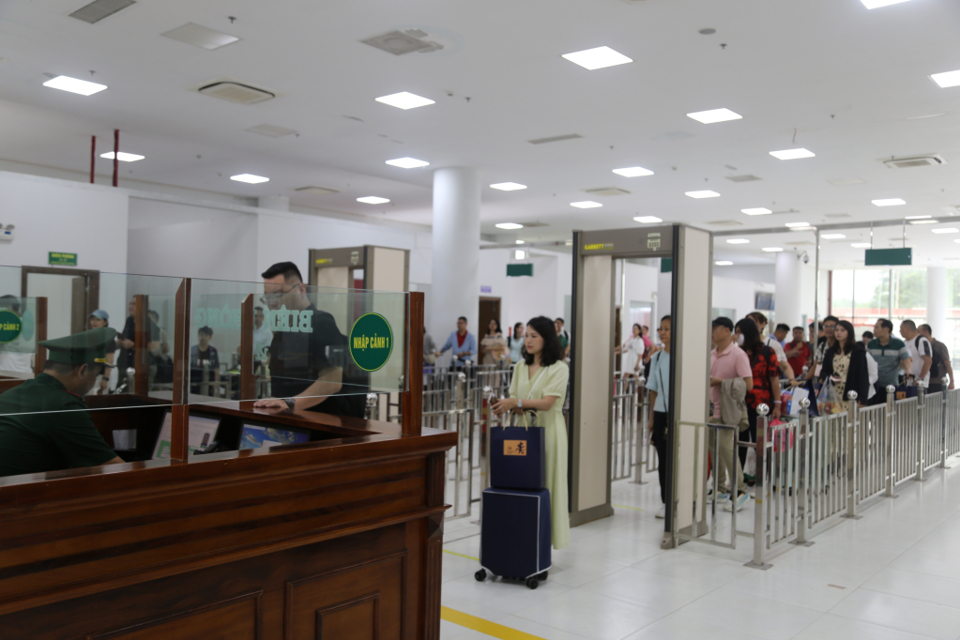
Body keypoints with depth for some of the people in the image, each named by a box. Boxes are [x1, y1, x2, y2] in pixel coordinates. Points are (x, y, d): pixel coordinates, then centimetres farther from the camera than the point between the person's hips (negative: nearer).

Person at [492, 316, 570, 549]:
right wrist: (506, 406, -13)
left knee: (545, 484, -3)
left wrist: (516, 403, -24)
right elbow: (515, 399, 10)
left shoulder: (559, 368, -5)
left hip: (548, 430, -5)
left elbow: (547, 402, -16)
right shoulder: (521, 366, 13)